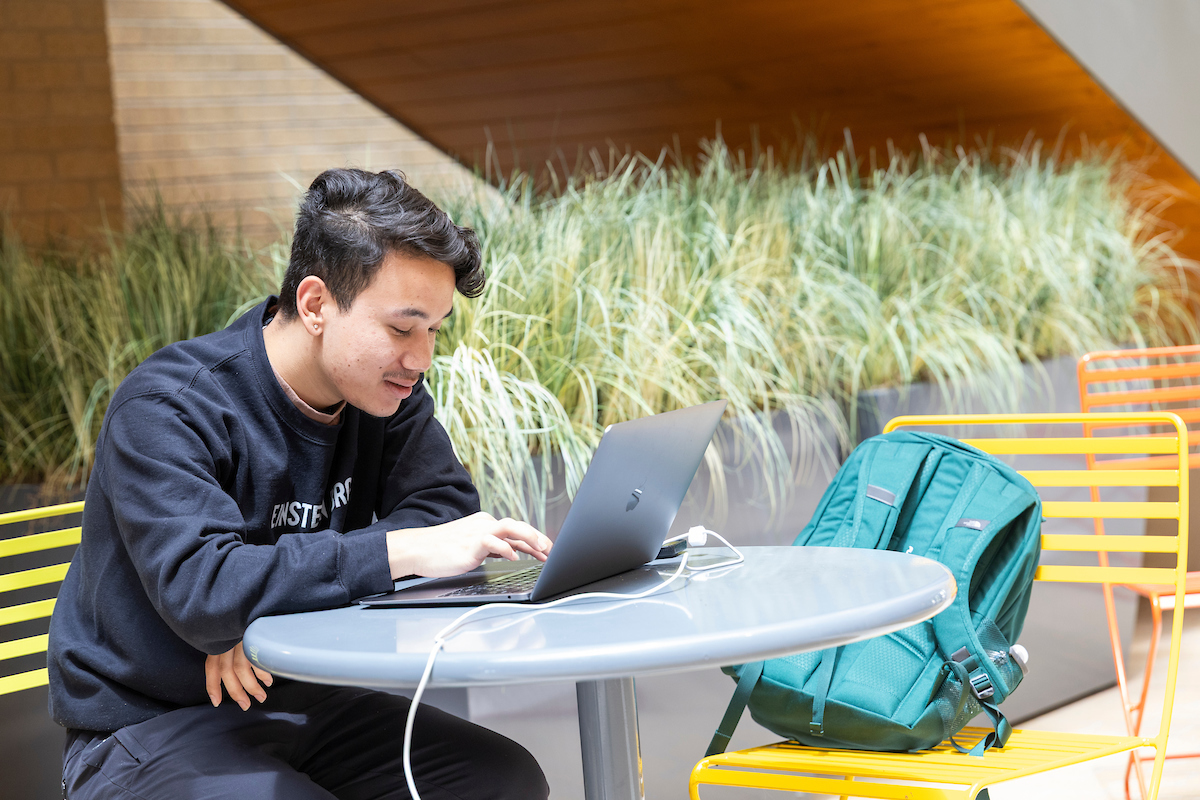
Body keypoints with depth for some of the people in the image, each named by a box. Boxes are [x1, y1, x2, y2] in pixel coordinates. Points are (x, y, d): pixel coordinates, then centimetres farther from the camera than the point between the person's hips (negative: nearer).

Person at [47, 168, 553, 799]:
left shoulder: (384, 387, 1)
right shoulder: (167, 409, -21)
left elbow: (445, 505, -8)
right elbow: (199, 589, -33)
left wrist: (281, 594, -23)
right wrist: (406, 551, -37)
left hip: (302, 700, 6)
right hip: (149, 727, -5)